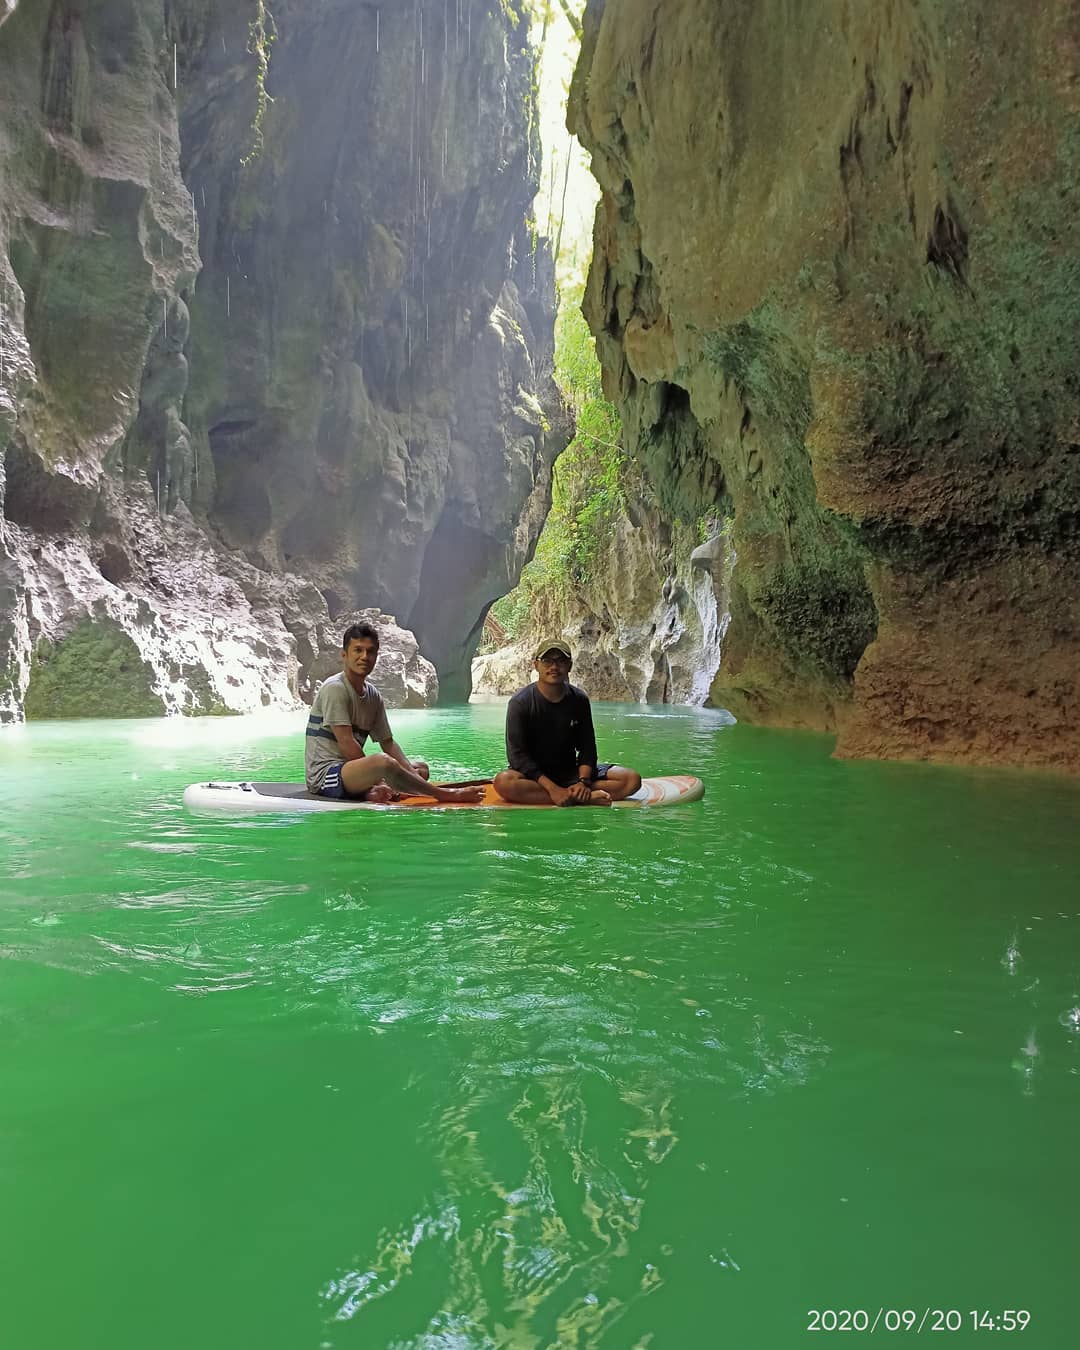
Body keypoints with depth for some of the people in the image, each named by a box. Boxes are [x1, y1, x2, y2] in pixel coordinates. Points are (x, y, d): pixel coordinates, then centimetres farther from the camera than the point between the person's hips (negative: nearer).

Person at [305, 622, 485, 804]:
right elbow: (346, 743, -20)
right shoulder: (334, 688, -14)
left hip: (351, 768, 10)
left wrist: (413, 773, -4)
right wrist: (373, 773, -15)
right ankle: (445, 795, -20)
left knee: (421, 768, 12)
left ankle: (371, 792, -16)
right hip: (323, 775, -10)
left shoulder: (373, 695, 10)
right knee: (383, 762, -36)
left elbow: (388, 743, 11)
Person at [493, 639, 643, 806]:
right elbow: (518, 755, -16)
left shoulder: (579, 700, 2)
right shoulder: (520, 703, -10)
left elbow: (587, 747, 2)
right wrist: (552, 788, -26)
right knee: (503, 782, -39)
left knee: (632, 779, -14)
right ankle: (585, 798, -33)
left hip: (571, 772, 3)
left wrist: (583, 781, -19)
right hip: (533, 773, -3)